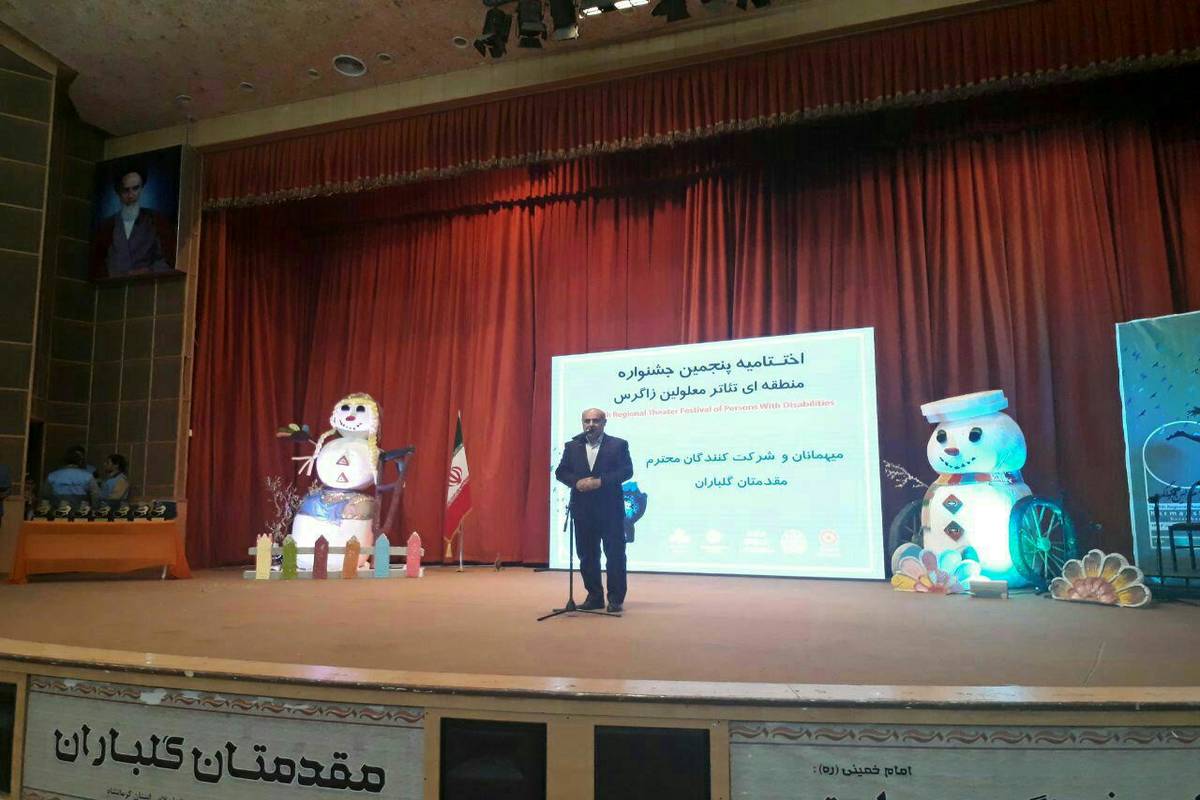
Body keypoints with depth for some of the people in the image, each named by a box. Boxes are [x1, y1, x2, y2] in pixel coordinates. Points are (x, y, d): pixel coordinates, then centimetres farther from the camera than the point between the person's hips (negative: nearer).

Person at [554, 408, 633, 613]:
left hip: (610, 508, -3)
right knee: (587, 555, 8)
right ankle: (594, 596, 19)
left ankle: (616, 598, 8)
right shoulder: (572, 446, 10)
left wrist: (600, 481, -19)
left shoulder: (618, 445, 1)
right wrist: (577, 482, -14)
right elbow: (561, 471, 6)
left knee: (615, 554, -1)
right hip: (583, 509, 3)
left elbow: (627, 471, -8)